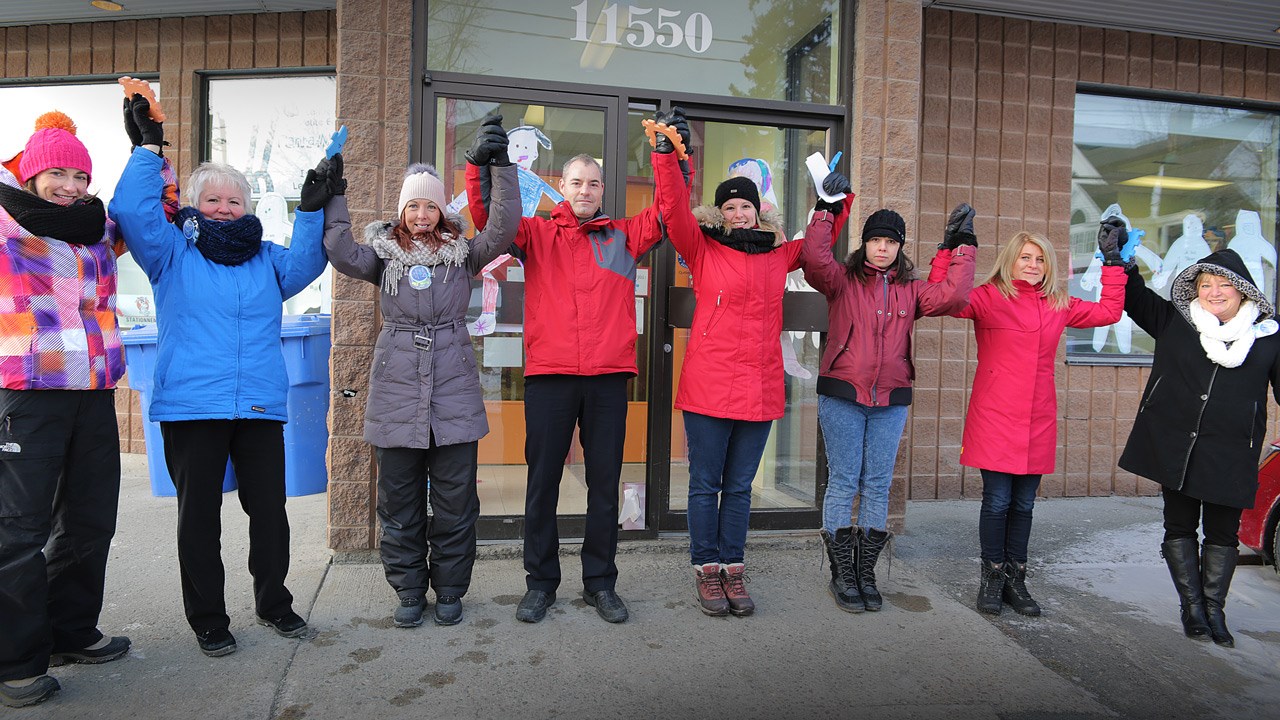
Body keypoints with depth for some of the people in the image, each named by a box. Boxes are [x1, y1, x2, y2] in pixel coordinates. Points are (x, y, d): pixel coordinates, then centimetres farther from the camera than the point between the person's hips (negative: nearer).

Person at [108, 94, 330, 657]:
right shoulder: (172, 252, 6)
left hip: (260, 407, 3)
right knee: (199, 515, 7)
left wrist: (312, 211, -7)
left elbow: (305, 263, 2)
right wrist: (148, 148, -8)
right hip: (191, 407, -2)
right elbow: (132, 212, -7)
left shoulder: (267, 260, 15)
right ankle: (207, 618, 21)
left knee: (270, 509, 8)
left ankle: (273, 602, 27)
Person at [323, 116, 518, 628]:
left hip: (454, 394, -1)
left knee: (454, 499, 6)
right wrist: (332, 197, -12)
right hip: (396, 393, 1)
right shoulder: (384, 254, 9)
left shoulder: (463, 253, 7)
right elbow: (342, 253, -9)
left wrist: (501, 167, -15)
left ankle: (449, 590, 23)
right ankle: (409, 590, 25)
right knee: (399, 499, 9)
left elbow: (503, 230, -9)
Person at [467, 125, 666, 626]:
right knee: (543, 480, 6)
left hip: (608, 376, 1)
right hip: (548, 374, -1)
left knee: (605, 482, 8)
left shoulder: (625, 236, 14)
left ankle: (600, 582, 22)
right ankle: (540, 582, 21)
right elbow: (486, 213, 2)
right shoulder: (537, 234, 11)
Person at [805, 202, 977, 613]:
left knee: (878, 486, 7)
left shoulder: (911, 290, 12)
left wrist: (962, 247, 2)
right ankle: (841, 574, 11)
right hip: (842, 397, -3)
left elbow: (952, 296, -4)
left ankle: (866, 572, 19)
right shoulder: (842, 281, 3)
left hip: (891, 401, 3)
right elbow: (815, 258, -16)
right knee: (843, 483, 0)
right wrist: (827, 210, -11)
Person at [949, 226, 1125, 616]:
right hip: (995, 419, -4)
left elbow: (1109, 311, 22)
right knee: (997, 501, -1)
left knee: (1024, 504, 11)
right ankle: (992, 578, 17)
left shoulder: (1059, 305, 13)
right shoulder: (988, 297, -3)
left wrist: (1113, 261, 20)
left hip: (1038, 422, 5)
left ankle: (1015, 579, 25)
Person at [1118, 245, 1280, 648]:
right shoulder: (1174, 322, 3)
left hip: (1231, 455, 0)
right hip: (1175, 447, 0)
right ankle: (1192, 607, 19)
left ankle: (1214, 611, 20)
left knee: (1222, 532, 8)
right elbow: (1134, 296, 7)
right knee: (1179, 527, 7)